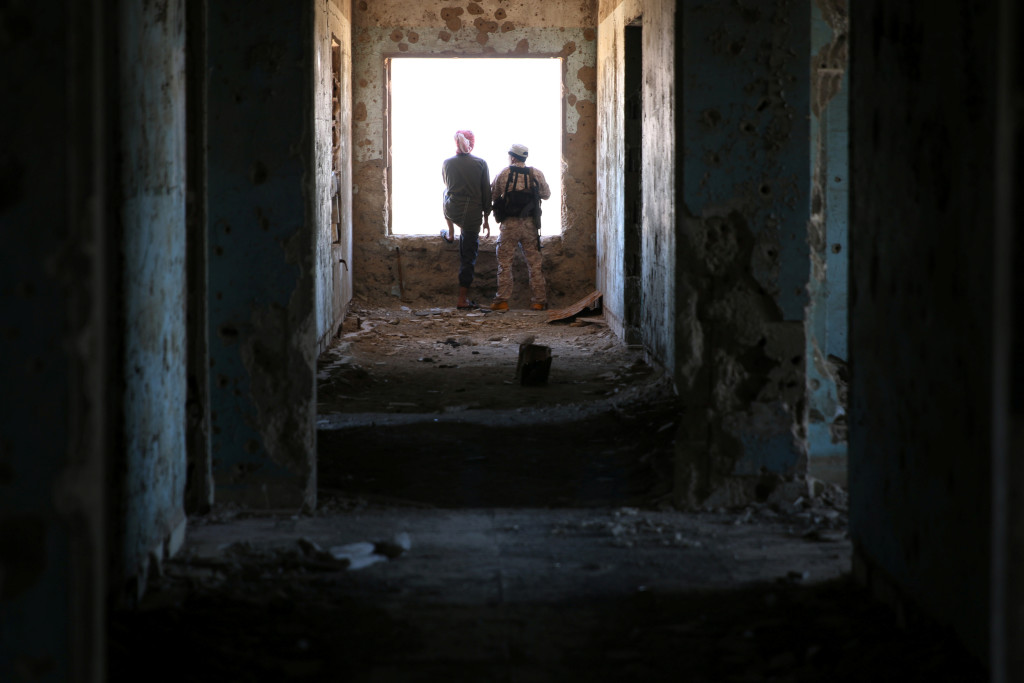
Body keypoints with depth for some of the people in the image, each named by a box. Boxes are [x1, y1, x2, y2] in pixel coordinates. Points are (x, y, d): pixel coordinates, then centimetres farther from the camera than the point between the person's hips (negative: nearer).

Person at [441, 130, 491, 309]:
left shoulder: (447, 163, 0)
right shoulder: (480, 163, -5)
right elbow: (486, 193, -2)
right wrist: (486, 219, 8)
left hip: (452, 212, 2)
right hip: (472, 215, -2)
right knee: (468, 256, 5)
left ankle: (450, 234, 56)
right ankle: (463, 299, 3)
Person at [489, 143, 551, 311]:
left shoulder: (503, 174, -4)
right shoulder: (536, 174, 1)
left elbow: (492, 196, 4)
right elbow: (546, 194, 13)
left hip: (509, 224, -2)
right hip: (530, 224, 2)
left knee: (504, 262, 3)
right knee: (534, 263, 7)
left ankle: (502, 300, 0)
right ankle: (539, 300, 6)